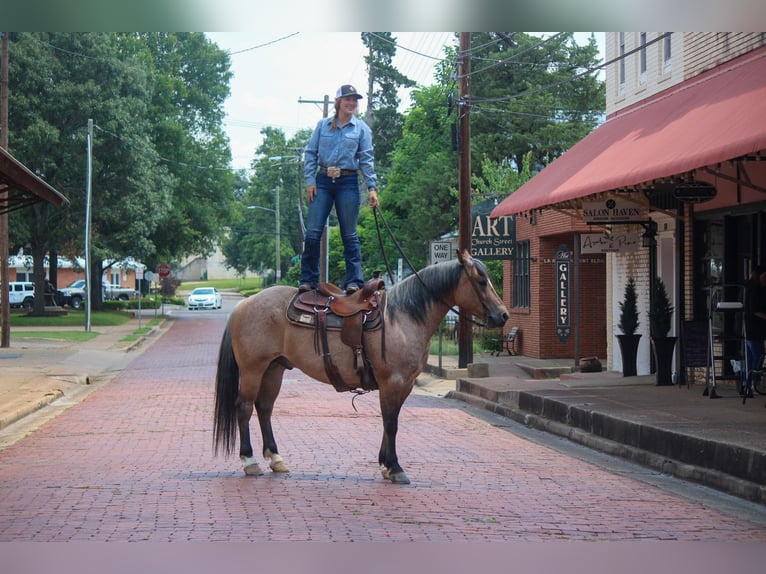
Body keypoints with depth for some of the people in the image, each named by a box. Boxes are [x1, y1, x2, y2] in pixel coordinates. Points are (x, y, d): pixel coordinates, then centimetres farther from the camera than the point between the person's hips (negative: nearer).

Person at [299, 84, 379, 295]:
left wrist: (372, 187, -6)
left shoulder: (362, 128, 6)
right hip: (323, 182, 1)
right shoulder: (323, 125, 8)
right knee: (313, 232, -3)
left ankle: (354, 281, 3)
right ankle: (308, 279, 3)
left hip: (348, 183, -1)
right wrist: (310, 181, -2)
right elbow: (311, 153, 8)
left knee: (349, 234, 1)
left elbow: (366, 159, 3)